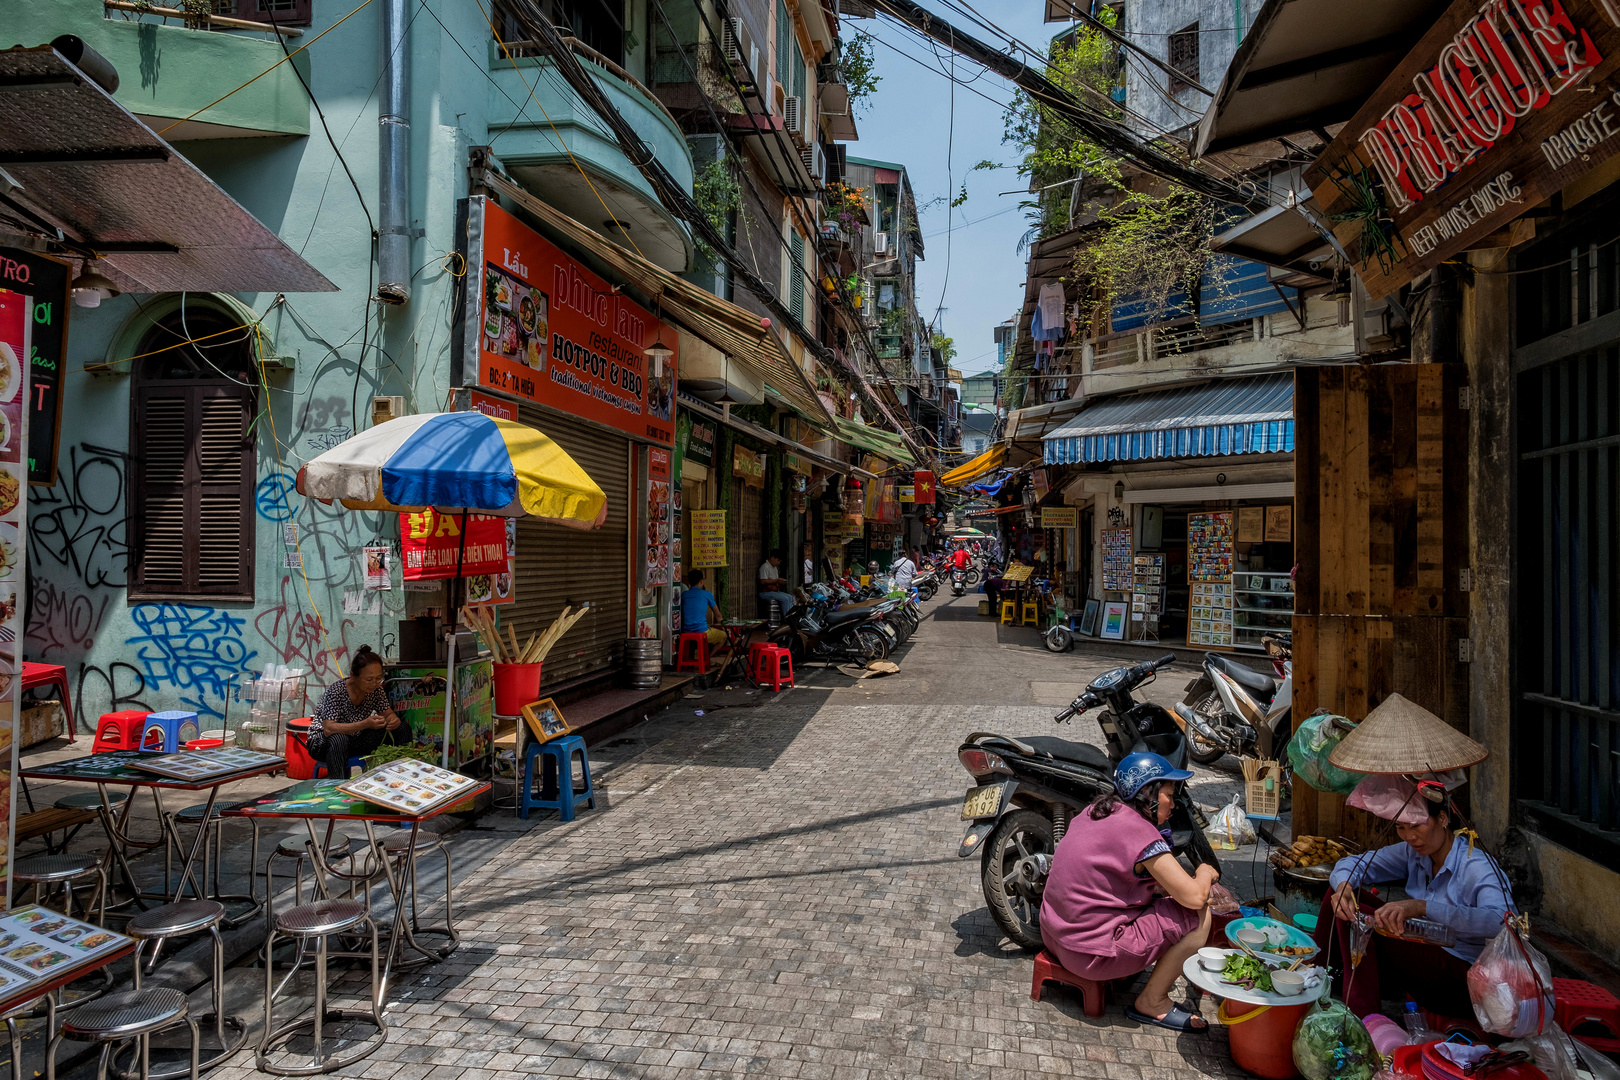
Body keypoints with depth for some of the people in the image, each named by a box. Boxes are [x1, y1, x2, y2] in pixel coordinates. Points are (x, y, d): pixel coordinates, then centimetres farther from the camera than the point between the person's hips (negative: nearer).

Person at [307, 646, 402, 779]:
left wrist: (394, 721, -28)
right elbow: (328, 729, -34)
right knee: (339, 739, -41)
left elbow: (388, 714, -1)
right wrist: (365, 724, -44)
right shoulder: (336, 692, -26)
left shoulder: (375, 690, -9)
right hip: (322, 742, -5)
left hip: (354, 741, 5)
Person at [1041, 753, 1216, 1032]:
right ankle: (1152, 1003, 7)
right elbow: (1194, 896, -16)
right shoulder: (1141, 833, -17)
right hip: (1091, 953, -9)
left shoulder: (1094, 812, 9)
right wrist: (1205, 873, 6)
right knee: (1199, 914, -3)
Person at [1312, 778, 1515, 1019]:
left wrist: (1422, 907, -48)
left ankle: (1362, 1016, -16)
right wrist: (1344, 887, -19)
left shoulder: (1478, 868, -20)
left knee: (1357, 917, -24)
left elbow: (1501, 921, -39)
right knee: (1341, 896, -1)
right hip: (1425, 960, 8)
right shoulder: (1414, 853, 2)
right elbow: (1353, 863, 6)